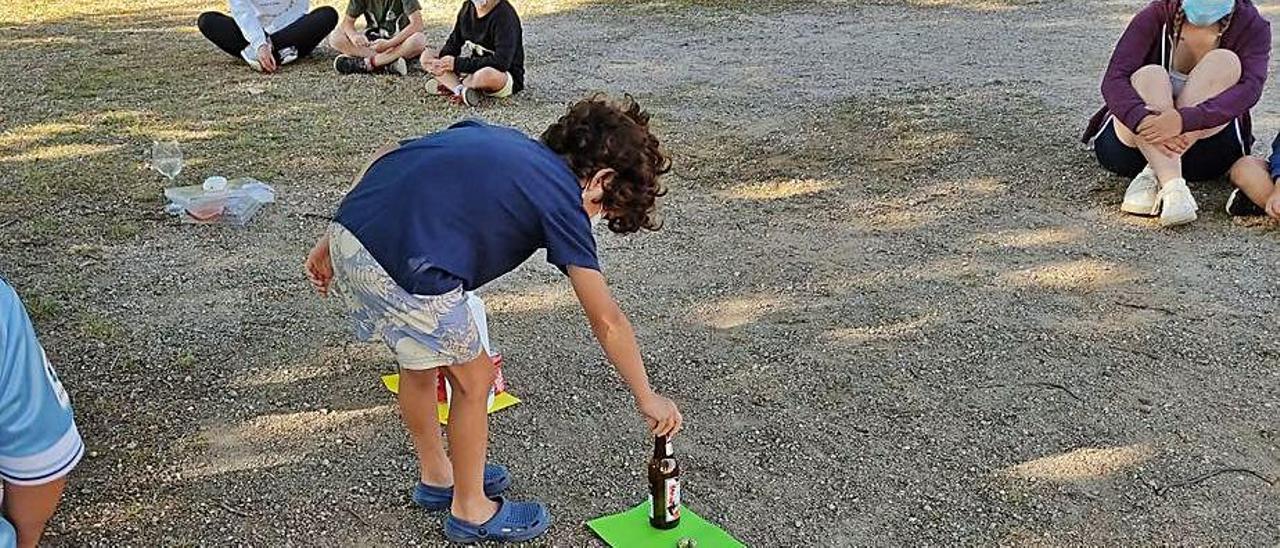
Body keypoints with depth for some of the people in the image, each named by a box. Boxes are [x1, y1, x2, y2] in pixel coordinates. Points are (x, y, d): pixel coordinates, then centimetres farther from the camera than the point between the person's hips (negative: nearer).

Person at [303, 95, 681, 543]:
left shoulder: (494, 136, 22)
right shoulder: (562, 199, 3)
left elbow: (385, 156, 17)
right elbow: (607, 322, 6)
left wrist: (332, 243, 20)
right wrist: (647, 398, 18)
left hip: (348, 235, 8)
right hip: (406, 269, -8)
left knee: (419, 360, 28)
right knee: (473, 379, 15)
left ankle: (437, 477, 48)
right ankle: (470, 510, 32)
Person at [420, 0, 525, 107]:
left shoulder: (505, 15, -21)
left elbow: (501, 63, -29)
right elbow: (454, 42, 10)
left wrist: (458, 64, -25)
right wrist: (441, 61, -13)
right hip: (473, 70, 8)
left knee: (488, 75, -42)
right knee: (426, 56, -1)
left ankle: (450, 84, -11)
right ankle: (461, 90, -24)